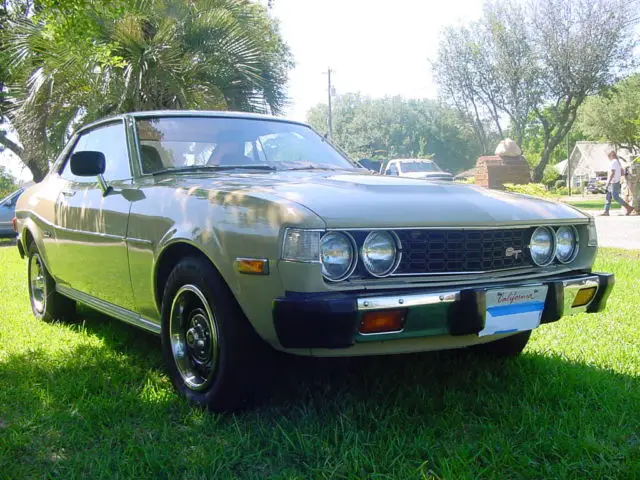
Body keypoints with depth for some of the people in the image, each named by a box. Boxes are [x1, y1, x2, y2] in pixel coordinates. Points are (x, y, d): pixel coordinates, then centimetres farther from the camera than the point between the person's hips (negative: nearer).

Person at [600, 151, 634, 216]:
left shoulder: (613, 162, -17)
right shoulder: (618, 162, 15)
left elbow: (612, 173, -24)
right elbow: (622, 172, 21)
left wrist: (607, 183, -24)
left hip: (614, 183, -10)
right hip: (615, 183, 10)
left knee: (615, 197, -8)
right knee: (608, 197, 7)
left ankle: (629, 208, -2)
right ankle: (606, 212, 5)